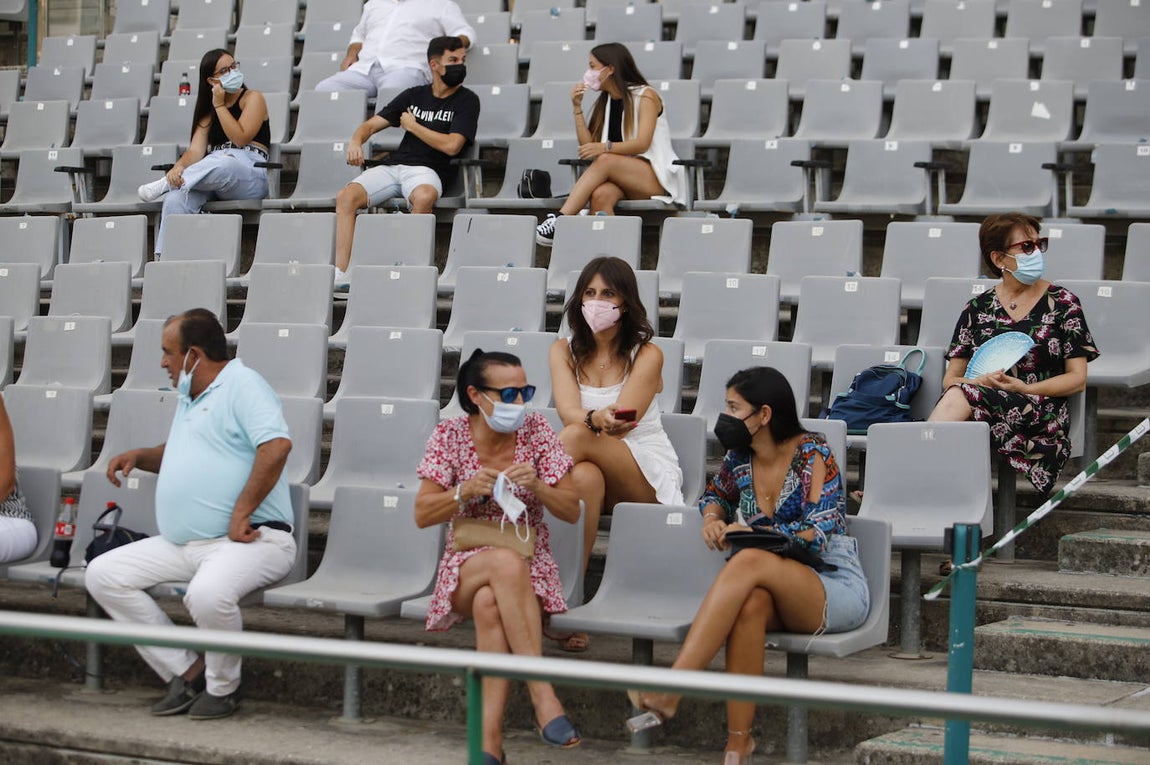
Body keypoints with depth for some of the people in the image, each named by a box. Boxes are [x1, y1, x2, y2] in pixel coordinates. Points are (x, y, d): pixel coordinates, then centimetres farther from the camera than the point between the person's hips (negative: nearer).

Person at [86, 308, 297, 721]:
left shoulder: (242, 385, -8)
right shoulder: (189, 395, 23)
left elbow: (277, 446, -25)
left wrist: (241, 514, -23)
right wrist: (139, 456, 19)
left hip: (248, 541, -10)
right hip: (182, 544, 10)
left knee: (207, 594, -39)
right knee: (102, 574, -2)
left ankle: (222, 686, -9)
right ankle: (186, 670, -1)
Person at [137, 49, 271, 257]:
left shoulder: (252, 98, 10)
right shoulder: (208, 112, 24)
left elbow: (240, 139, -6)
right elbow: (195, 150, 8)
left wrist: (220, 106, 0)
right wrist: (179, 167, -15)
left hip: (250, 174, -4)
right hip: (212, 173, 4)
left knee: (222, 164, -43)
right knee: (175, 199, -30)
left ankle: (164, 185, -26)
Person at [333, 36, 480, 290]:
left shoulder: (467, 101, 6)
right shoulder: (414, 95, 19)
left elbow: (451, 145, -7)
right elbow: (372, 124, 18)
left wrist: (412, 126, 4)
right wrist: (356, 140, -5)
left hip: (427, 170, -4)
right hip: (393, 165, 4)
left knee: (424, 196, -41)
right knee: (346, 196, -22)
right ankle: (341, 273, -28)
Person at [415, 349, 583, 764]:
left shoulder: (537, 431, -1)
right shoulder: (450, 435, -2)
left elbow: (571, 511, -1)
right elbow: (422, 514, -4)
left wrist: (536, 487, -21)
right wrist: (465, 492, -23)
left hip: (531, 568, 0)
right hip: (466, 570, 0)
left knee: (490, 603, -36)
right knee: (507, 563, -37)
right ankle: (542, 693, -40)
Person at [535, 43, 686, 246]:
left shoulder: (646, 96, -2)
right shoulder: (604, 102, 18)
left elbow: (642, 144, -16)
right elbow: (588, 146, 8)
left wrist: (606, 147, -31)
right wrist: (577, 107, 3)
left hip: (657, 178, -5)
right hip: (620, 178, 5)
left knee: (605, 161, -32)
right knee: (601, 195, -32)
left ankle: (560, 219, -41)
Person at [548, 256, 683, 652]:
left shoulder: (646, 355, -2)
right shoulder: (564, 351, 6)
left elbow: (622, 421, -16)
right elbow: (568, 411, -13)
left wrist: (586, 425, -36)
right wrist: (598, 420, -37)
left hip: (644, 473, -2)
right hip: (595, 469, 2)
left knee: (576, 437, -34)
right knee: (585, 479, -38)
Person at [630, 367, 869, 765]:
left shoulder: (812, 454, -9)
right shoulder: (738, 459, 7)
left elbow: (819, 533, -17)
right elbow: (714, 494, 28)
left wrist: (755, 532, -18)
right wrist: (712, 517, 5)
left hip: (837, 588, -4)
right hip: (778, 594, 4)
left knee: (749, 561, -34)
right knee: (750, 602, -35)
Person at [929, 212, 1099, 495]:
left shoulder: (1063, 302, 11)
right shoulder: (978, 308, 17)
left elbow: (1077, 378, 6)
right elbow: (950, 378, 12)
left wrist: (1024, 388, -10)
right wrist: (978, 382, -12)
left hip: (1042, 413, -2)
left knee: (959, 397, -33)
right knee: (957, 394, -36)